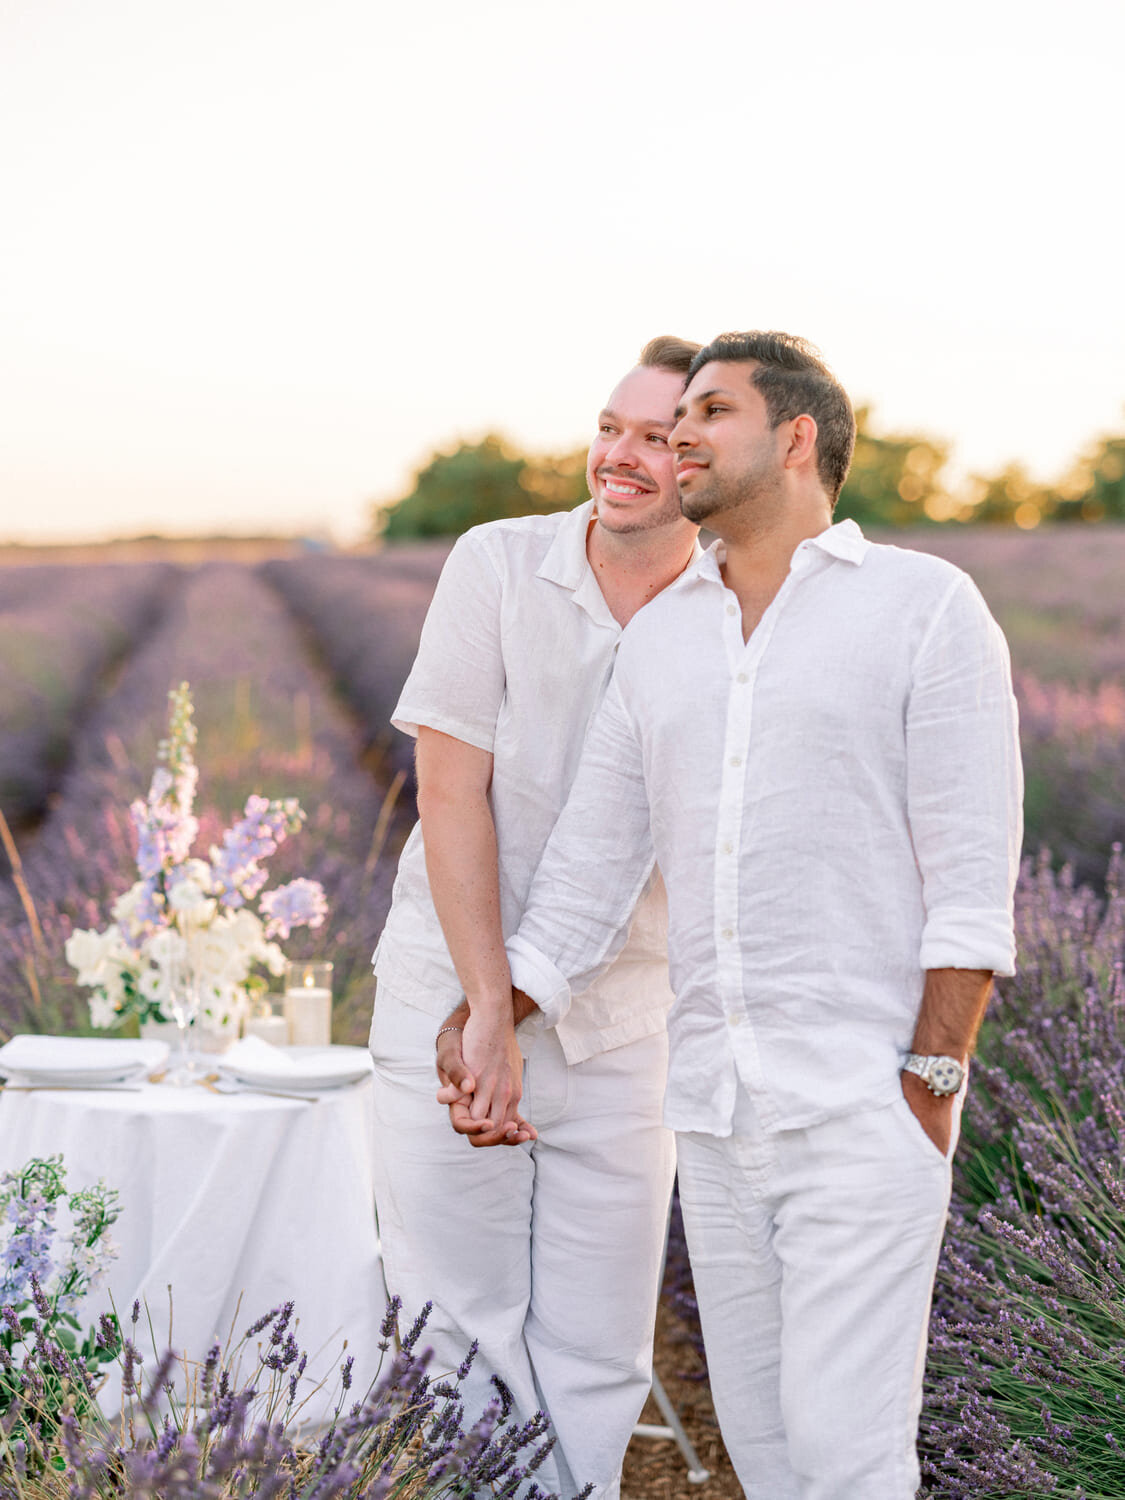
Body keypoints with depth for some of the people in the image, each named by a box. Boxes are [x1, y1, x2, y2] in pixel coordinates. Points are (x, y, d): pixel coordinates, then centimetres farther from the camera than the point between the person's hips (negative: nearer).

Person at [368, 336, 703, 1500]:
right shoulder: (498, 567, -6)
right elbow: (451, 794, -11)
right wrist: (490, 1011, -16)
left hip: (619, 1025, 2)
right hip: (453, 1005, -2)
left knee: (597, 1362, 8)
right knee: (457, 1345, 3)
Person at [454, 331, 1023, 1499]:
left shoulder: (927, 607, -7)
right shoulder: (662, 639, 10)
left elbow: (972, 872, -11)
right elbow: (588, 868, 12)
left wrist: (930, 1091, -16)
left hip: (867, 1103, -6)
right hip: (719, 1103, 6)